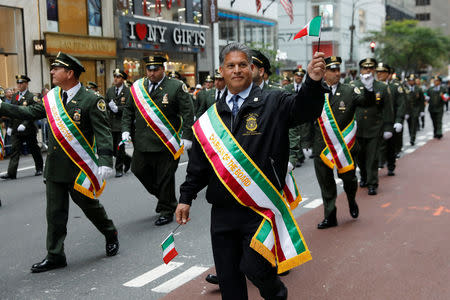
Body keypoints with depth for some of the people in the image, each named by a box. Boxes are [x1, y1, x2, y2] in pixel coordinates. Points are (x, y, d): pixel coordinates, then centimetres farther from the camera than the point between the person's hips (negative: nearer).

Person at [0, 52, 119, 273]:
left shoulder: (91, 100, -11)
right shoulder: (52, 98, 7)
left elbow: (103, 133, -16)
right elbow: (29, 113, 15)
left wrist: (105, 162, -28)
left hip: (79, 167, -5)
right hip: (55, 167, 5)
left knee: (89, 205, 10)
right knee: (55, 212, 8)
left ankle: (110, 234, 36)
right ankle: (55, 256, 17)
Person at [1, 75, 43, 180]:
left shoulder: (32, 97, -9)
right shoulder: (14, 96, 11)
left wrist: (24, 124, -25)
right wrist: (10, 126, 12)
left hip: (28, 129, -5)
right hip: (16, 130, 5)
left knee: (34, 149, 9)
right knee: (14, 149, -4)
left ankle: (39, 168, 26)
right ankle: (11, 173, -8)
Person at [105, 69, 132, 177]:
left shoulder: (128, 91, -4)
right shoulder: (109, 90, 12)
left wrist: (117, 108, -20)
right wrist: (110, 106, -7)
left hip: (122, 124, -5)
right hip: (111, 124, 5)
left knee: (120, 147, -4)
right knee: (114, 150, 9)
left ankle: (119, 169, 10)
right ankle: (127, 159, 33)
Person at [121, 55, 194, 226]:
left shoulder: (176, 87, -4)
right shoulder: (137, 87, 9)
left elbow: (187, 113, -5)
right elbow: (128, 110, 18)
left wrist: (187, 137, -11)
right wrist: (126, 130, 5)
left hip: (166, 144, -5)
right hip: (142, 143, 5)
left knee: (165, 178, 1)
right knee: (139, 170, 10)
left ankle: (167, 211, 17)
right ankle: (162, 197, 33)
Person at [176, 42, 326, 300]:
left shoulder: (273, 103, -1)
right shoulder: (213, 114, 10)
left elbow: (305, 109, -20)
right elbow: (199, 160, 14)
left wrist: (313, 81, -39)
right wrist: (186, 198, 12)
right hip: (223, 210, 4)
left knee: (254, 268, -8)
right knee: (228, 278, 10)